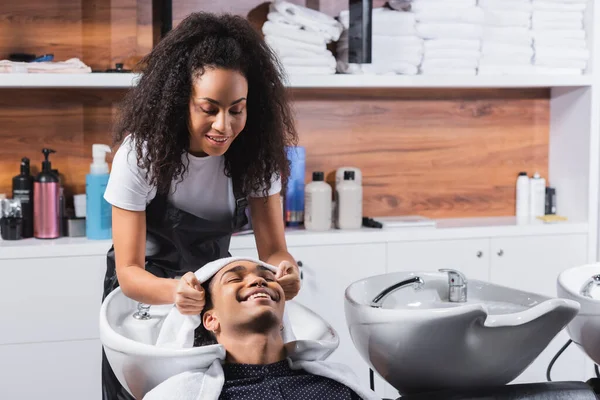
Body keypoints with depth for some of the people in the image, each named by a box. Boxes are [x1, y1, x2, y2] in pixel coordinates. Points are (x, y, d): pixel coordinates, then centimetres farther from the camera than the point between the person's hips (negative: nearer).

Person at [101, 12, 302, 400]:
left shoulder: (257, 153, -20)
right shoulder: (141, 153, -28)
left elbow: (273, 249, -18)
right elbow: (128, 270, -27)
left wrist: (286, 269, -42)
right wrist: (175, 290, -49)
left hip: (213, 282, 2)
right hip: (145, 288, -2)